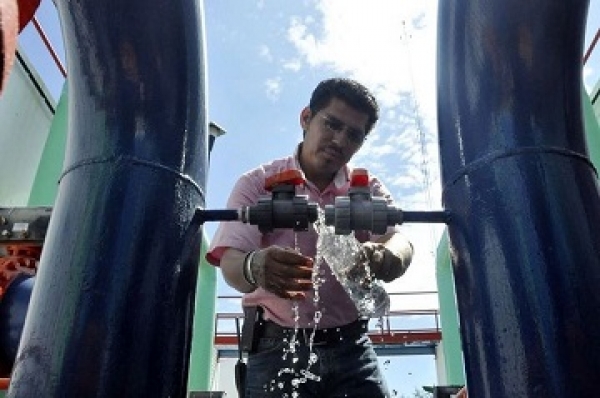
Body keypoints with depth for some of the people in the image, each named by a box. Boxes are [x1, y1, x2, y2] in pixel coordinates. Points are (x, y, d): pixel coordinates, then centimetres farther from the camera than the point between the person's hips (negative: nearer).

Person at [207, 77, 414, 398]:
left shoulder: (369, 189, 5)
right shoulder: (258, 184, -2)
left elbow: (398, 238, -13)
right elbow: (231, 259, -15)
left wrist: (387, 257, -39)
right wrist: (254, 268, -40)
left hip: (350, 347, 2)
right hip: (276, 347, -1)